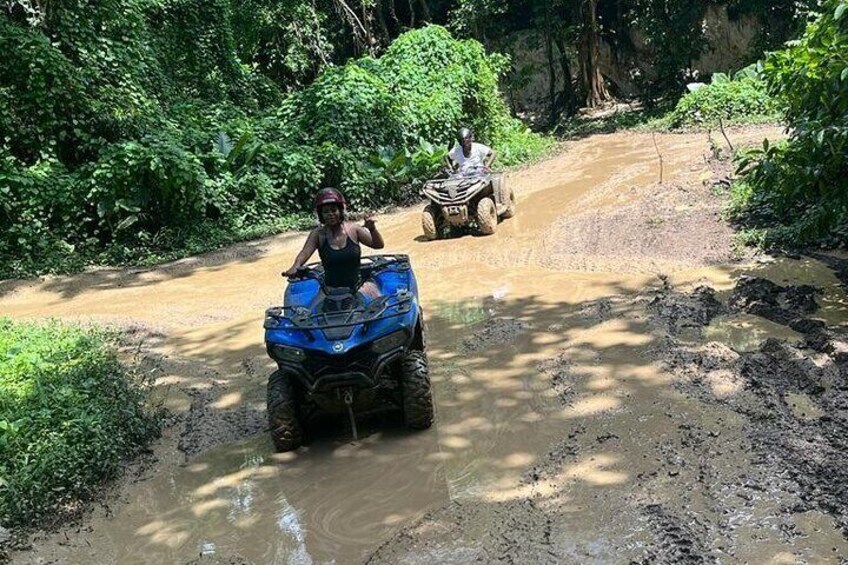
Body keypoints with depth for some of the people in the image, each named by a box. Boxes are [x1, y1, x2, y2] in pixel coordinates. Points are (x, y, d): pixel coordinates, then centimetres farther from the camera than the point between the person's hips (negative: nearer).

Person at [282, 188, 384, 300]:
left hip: (358, 286, 0)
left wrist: (372, 229, -24)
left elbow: (378, 245, -3)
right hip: (332, 290, 0)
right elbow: (305, 253, -15)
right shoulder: (318, 234, -3)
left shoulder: (353, 229, -2)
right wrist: (295, 267, -37)